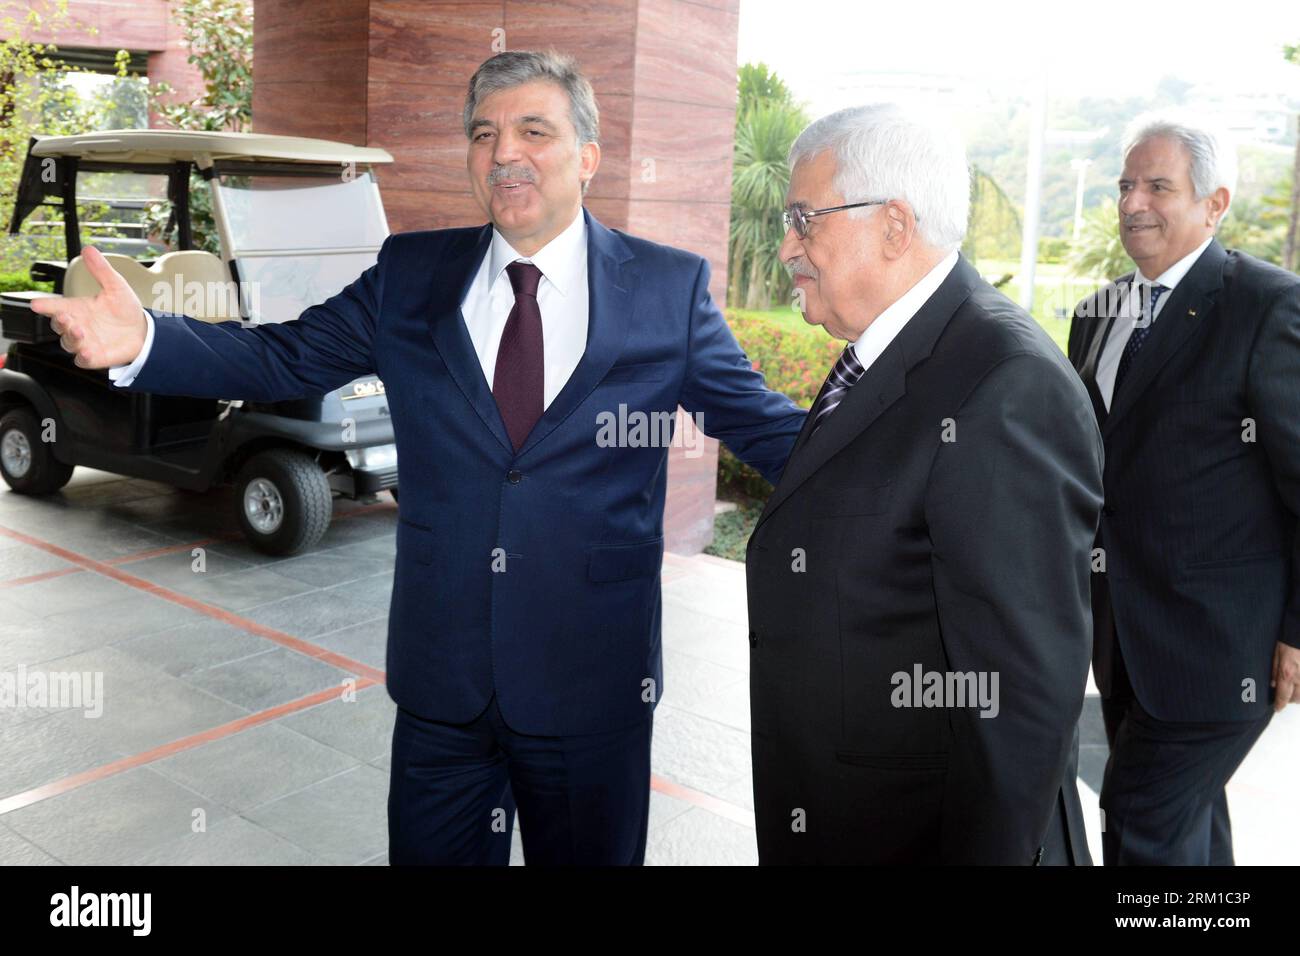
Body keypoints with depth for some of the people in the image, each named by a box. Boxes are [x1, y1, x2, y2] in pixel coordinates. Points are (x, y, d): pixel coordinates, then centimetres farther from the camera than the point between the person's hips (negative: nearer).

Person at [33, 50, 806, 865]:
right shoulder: (410, 275, 2)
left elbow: (767, 428, -2)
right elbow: (282, 360, 0)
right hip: (440, 677, 2)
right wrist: (144, 340, -16)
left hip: (594, 684, -1)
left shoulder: (670, 287, -4)